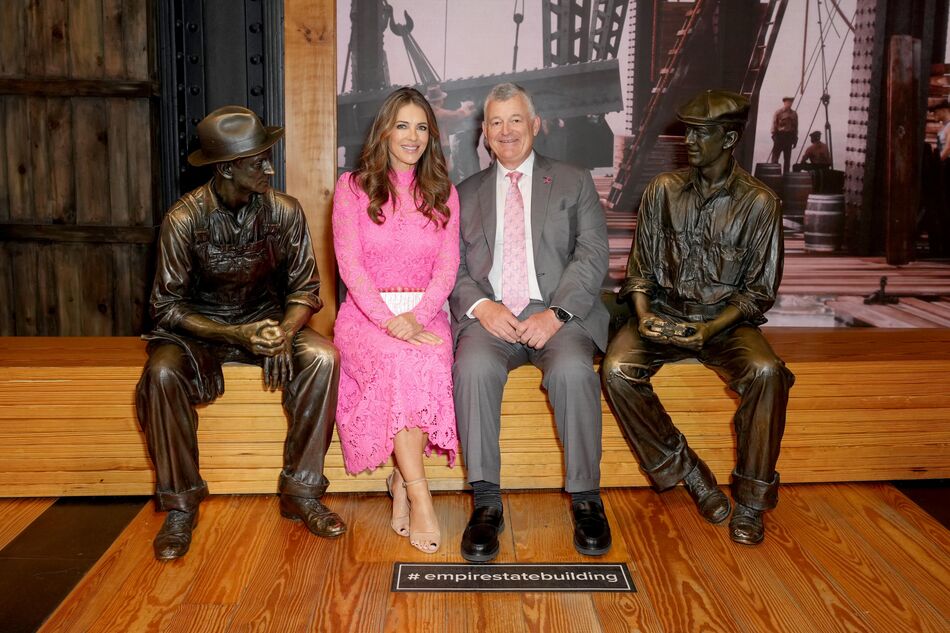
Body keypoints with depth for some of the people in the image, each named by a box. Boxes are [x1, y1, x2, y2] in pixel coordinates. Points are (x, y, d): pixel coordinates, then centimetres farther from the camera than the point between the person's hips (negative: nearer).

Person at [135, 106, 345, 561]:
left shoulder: (284, 211, -9)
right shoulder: (184, 219, -16)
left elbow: (304, 288, -3)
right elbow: (169, 305, -13)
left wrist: (284, 331, -25)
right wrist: (237, 335, -27)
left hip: (268, 322, 2)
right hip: (200, 330, -1)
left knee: (323, 357, -28)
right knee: (163, 373, -33)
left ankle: (300, 492, -16)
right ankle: (180, 506, -15)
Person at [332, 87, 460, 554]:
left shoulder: (443, 193, 15)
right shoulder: (353, 186, 7)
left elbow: (447, 268, 5)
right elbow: (349, 263, -4)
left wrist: (416, 317, -14)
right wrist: (389, 320, -18)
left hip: (424, 312, 2)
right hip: (366, 313, -2)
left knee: (430, 362, -33)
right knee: (401, 360, -35)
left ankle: (401, 481, -18)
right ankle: (419, 494, -28)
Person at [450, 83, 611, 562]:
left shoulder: (574, 182, 16)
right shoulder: (466, 193, 22)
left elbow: (592, 255, 3)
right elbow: (453, 267, 11)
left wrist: (557, 313, -13)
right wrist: (482, 306, -11)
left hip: (556, 312, -1)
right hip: (490, 314, 1)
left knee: (573, 370, -33)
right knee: (473, 368, -32)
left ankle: (585, 498, -17)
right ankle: (486, 502, -23)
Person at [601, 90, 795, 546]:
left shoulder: (758, 203, -2)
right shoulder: (663, 190, 5)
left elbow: (760, 290, -1)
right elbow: (640, 266, 8)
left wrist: (710, 329, -17)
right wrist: (644, 316, -12)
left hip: (724, 320, -2)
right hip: (663, 314, 2)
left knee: (766, 373, -33)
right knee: (617, 370, -27)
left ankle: (751, 500, -15)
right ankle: (688, 473, -10)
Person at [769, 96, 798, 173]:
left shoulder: (794, 114, 12)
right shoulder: (778, 112, 0)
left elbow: (796, 127, 14)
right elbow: (774, 125, -2)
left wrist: (795, 139, 8)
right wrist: (774, 136, -10)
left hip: (789, 137, 4)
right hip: (779, 136, -4)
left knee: (787, 159, 6)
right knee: (775, 157, -6)